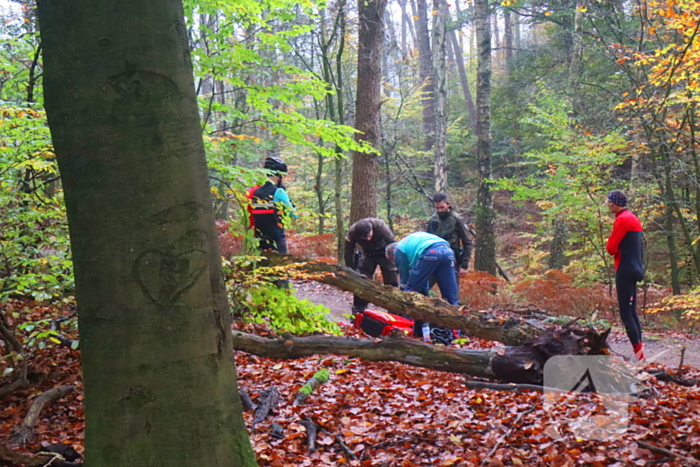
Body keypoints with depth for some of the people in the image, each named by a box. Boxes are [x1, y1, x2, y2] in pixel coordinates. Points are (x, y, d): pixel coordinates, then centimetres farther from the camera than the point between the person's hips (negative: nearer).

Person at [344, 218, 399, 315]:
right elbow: (348, 253, -16)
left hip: (384, 252, -2)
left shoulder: (381, 226, -36)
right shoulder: (352, 232, -29)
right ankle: (357, 313, 4)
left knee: (392, 283, -5)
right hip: (367, 253, 2)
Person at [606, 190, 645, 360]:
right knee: (632, 312, 11)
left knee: (626, 313, -10)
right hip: (633, 268, 10)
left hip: (625, 270, -10)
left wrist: (610, 245, 5)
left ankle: (638, 351, -13)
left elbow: (611, 248, -14)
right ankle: (640, 352, 11)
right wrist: (615, 248, 4)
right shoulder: (633, 218, 18)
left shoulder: (623, 219, -12)